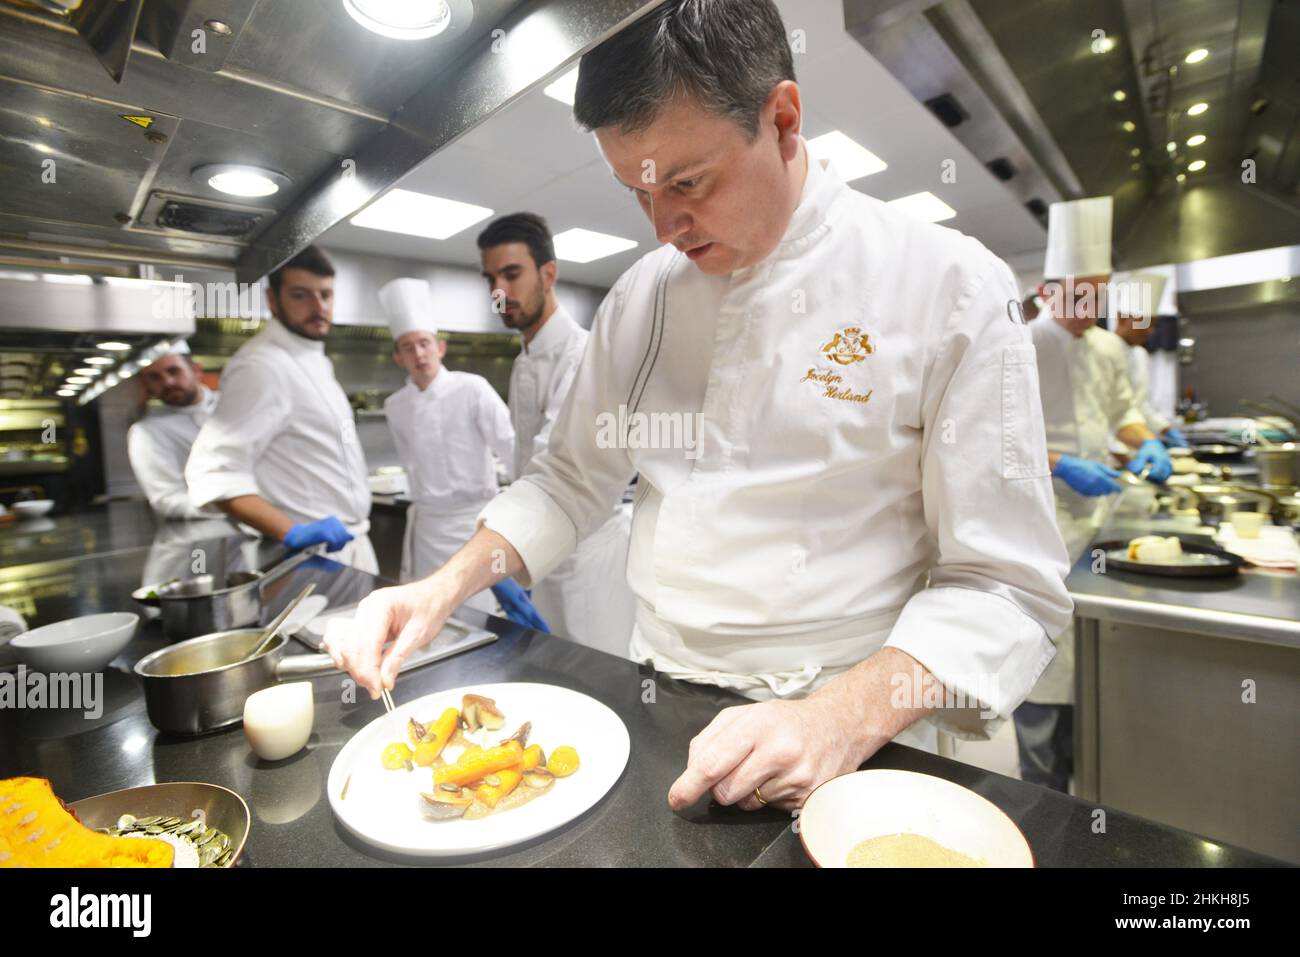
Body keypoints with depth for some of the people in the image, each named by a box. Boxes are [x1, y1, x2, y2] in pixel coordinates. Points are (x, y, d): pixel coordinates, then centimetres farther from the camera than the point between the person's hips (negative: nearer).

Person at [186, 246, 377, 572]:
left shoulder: (315, 359, 10)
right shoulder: (261, 365, -18)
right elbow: (214, 471, -25)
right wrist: (293, 533, -33)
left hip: (352, 542, 9)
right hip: (314, 554, -8)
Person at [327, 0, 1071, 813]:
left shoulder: (952, 287, -11)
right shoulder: (642, 294, 1)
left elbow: (1009, 586, -10)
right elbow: (575, 478, 8)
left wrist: (846, 717, -24)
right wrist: (448, 586, -4)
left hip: (844, 735, -2)